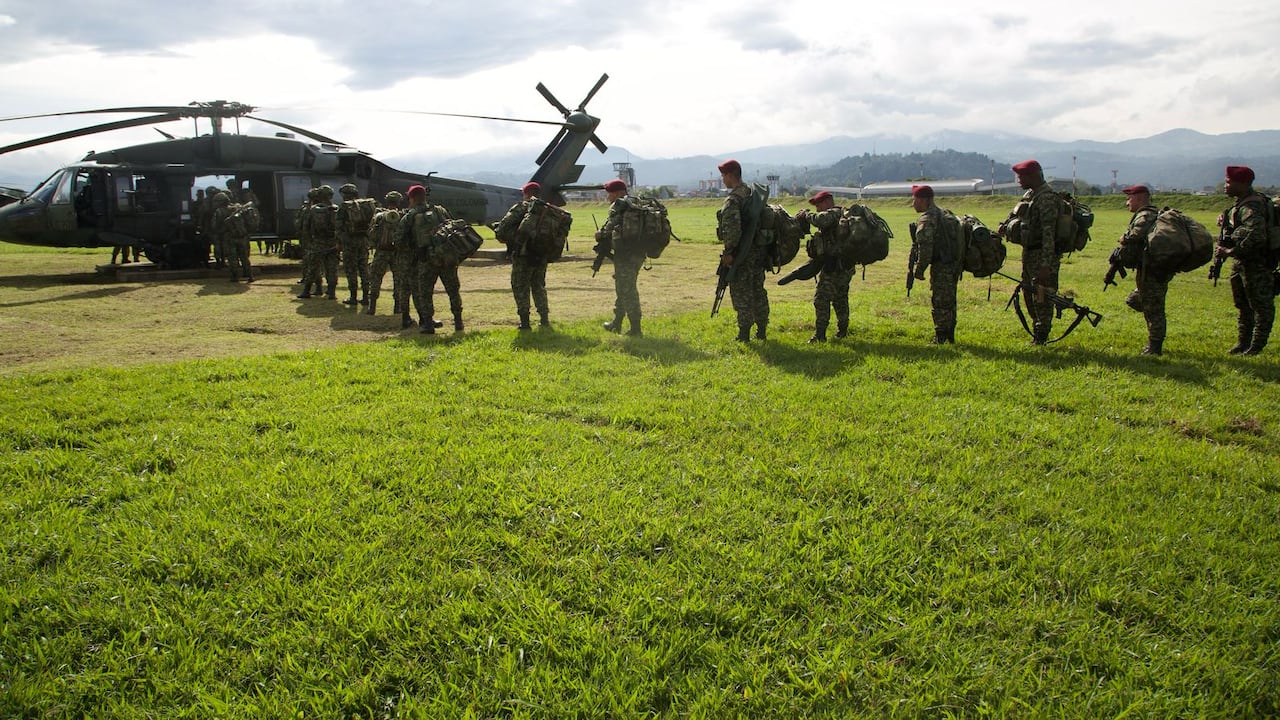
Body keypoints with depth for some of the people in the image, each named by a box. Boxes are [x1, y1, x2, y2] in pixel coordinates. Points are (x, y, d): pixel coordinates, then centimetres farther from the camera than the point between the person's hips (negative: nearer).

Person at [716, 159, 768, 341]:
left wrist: (728, 252, -17)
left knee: (741, 295, -1)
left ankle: (744, 335, 3)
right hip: (758, 251, 8)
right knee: (758, 292, 14)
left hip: (741, 254, -8)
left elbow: (733, 229, -25)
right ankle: (762, 332, 21)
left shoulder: (733, 200, -17)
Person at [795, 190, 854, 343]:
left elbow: (821, 220, -32)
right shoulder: (843, 215, 20)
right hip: (846, 266, 10)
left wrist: (806, 215, -16)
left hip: (833, 266, -10)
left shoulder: (833, 213, -12)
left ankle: (820, 334, -9)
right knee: (840, 298, 20)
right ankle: (842, 330, 29)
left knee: (821, 299, -7)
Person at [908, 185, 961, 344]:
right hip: (954, 264, 10)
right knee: (949, 301, 16)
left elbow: (925, 247, -21)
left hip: (941, 266, -10)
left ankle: (940, 338, -1)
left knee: (939, 301, -4)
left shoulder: (927, 219, -14)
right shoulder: (944, 214, 17)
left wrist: (919, 269, -14)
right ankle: (950, 335, 24)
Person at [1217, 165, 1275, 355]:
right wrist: (1225, 217, 6)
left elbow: (1256, 237, -34)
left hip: (1256, 264, -11)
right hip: (1240, 261, 11)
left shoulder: (1252, 208, -23)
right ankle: (1243, 343, 28)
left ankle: (1256, 347, 5)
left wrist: (1230, 252, -28)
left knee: (1261, 306, 0)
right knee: (1242, 305, 18)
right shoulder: (1240, 203, 9)